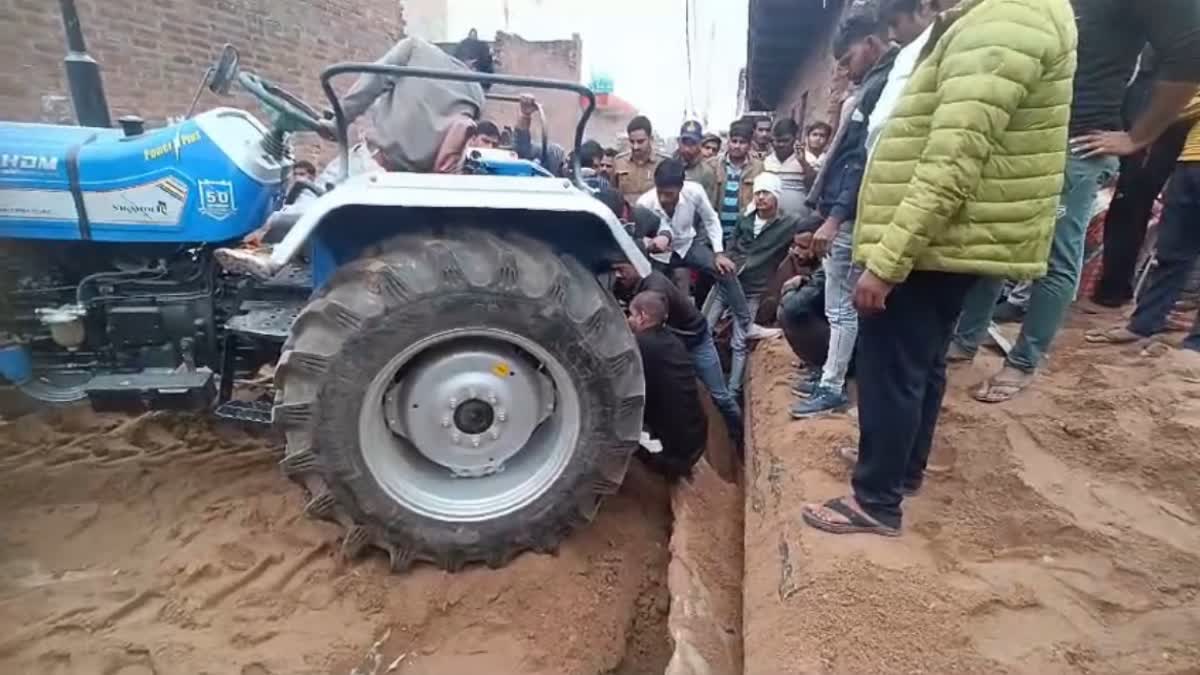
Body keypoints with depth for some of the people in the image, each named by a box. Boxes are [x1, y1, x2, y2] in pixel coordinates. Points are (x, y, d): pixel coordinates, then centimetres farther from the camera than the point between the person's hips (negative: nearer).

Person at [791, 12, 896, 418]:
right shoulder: (871, 88, 19)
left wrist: (835, 216, -24)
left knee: (841, 306, -4)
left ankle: (833, 389, 5)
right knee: (838, 304, 15)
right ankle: (830, 373, 25)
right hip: (839, 214, 10)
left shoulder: (884, 86, -11)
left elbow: (866, 160, -20)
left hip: (848, 218, -10)